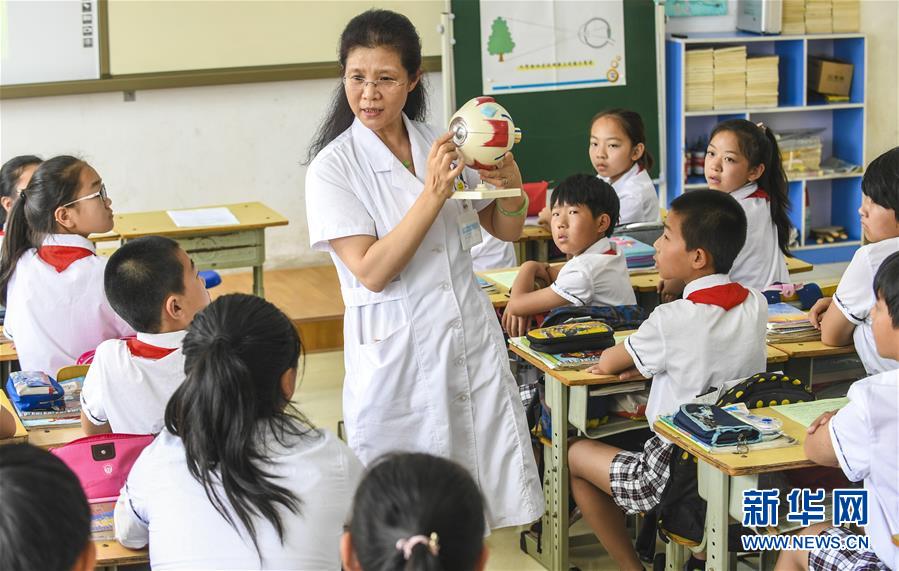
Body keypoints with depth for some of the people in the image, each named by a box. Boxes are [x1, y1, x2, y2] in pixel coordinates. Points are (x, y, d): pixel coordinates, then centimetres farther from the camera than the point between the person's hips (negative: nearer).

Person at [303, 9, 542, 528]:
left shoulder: (441, 146, 5)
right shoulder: (333, 167, -8)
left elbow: (506, 231, 14)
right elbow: (371, 271, -17)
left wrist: (511, 187, -8)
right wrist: (434, 194, -23)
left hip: (472, 337, 4)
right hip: (396, 351, -4)